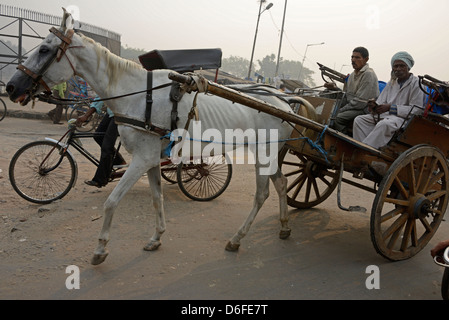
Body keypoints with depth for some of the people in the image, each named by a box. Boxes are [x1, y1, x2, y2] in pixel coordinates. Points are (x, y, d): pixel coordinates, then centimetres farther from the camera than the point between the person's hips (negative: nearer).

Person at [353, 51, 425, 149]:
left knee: (384, 124, -40)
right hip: (386, 115, 7)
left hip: (403, 118, -7)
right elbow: (381, 101, 17)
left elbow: (417, 110, -9)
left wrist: (390, 108, -16)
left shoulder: (416, 83, 0)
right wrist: (375, 106, -10)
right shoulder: (392, 83, 23)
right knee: (359, 120, -13)